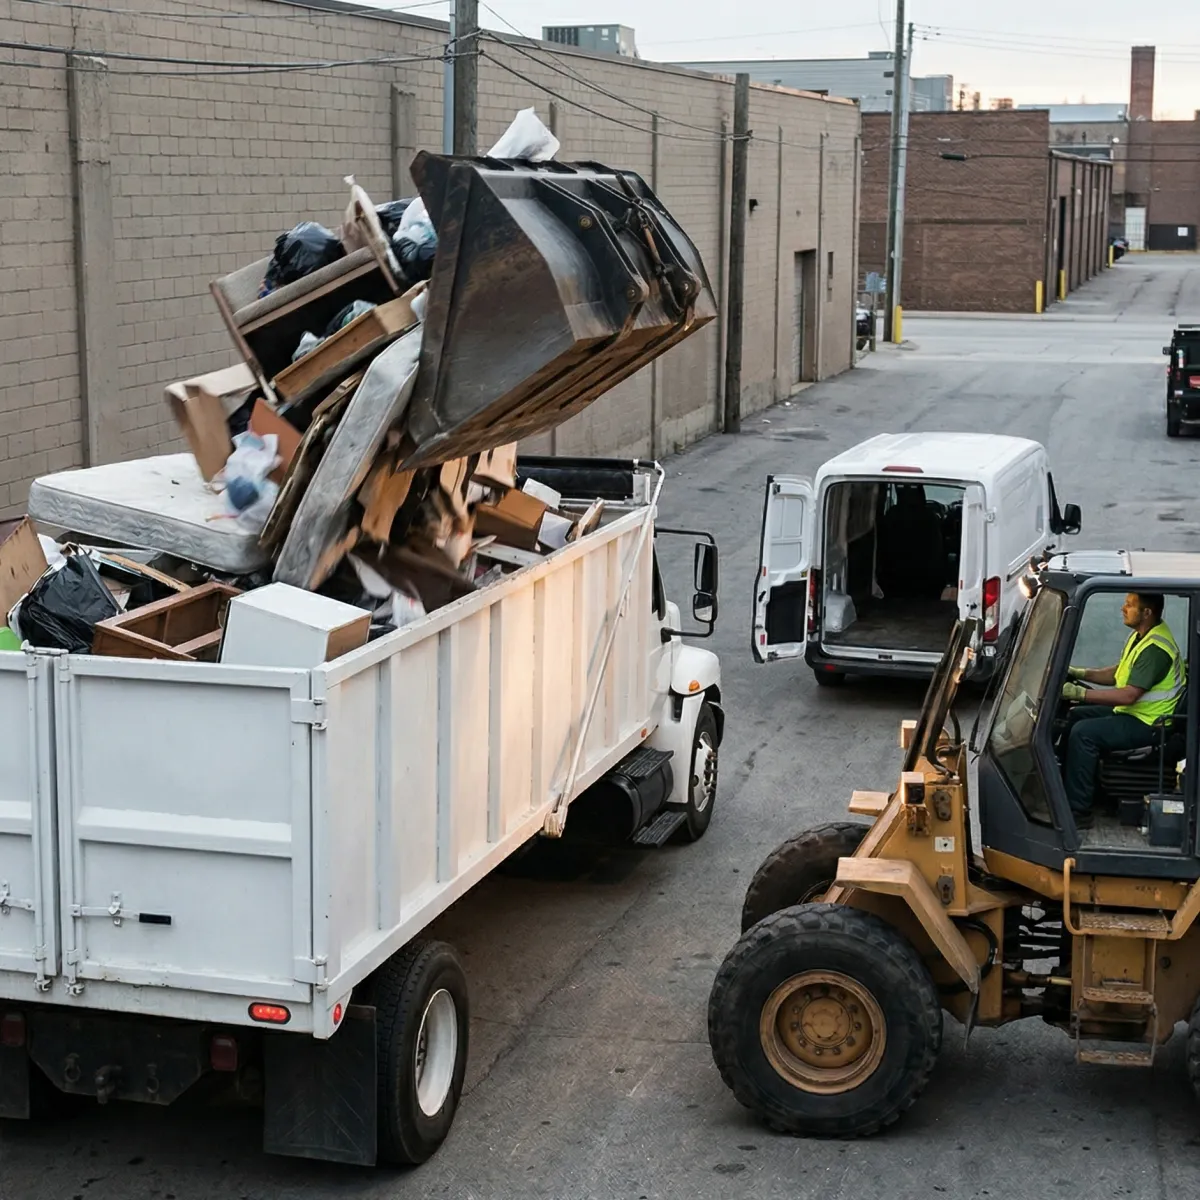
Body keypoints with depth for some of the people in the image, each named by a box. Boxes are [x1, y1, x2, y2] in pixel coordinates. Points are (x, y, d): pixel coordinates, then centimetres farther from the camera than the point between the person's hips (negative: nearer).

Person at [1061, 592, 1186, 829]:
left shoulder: (1155, 649, -25)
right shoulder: (1141, 635, 8)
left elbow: (1129, 695, -30)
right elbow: (1117, 674, 17)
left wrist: (1080, 693, -28)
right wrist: (1080, 673, 4)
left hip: (1148, 723, -11)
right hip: (1133, 712, 11)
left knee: (1083, 732, -23)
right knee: (1075, 716, 12)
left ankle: (1079, 811, -18)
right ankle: (1067, 789, 15)